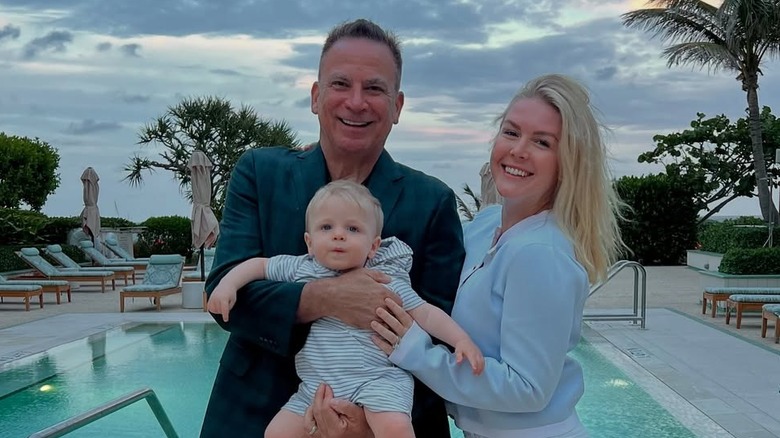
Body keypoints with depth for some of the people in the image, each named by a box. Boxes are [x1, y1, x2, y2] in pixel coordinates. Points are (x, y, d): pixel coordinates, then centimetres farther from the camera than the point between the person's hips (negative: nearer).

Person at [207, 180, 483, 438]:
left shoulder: (387, 281, -1)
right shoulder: (301, 269, 7)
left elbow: (425, 313, 0)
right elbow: (258, 265, 16)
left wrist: (461, 339, -11)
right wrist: (227, 286, 1)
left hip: (375, 381, -4)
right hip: (315, 387, 4)